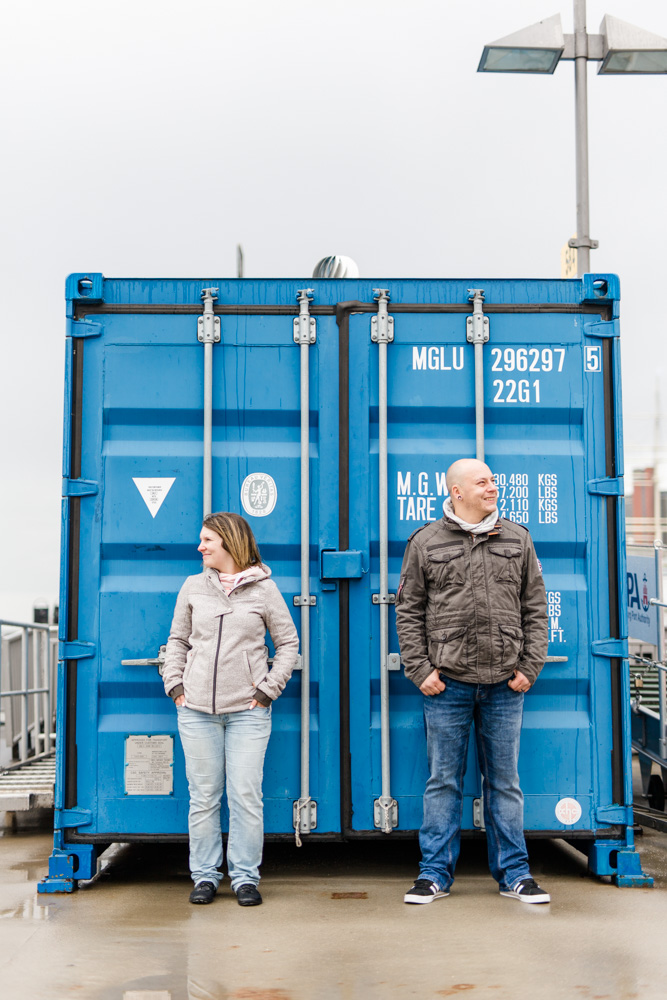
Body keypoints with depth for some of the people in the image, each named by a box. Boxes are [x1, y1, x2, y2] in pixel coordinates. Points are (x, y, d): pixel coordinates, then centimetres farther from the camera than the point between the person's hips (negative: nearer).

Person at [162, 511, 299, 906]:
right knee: (204, 796, 6)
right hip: (197, 710, 2)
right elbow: (178, 640, 17)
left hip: (248, 711, -2)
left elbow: (288, 642, 7)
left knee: (246, 795, -1)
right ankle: (205, 875, 18)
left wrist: (269, 689, -1)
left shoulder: (264, 589, 1)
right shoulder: (193, 587, 9)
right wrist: (175, 684, 5)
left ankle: (246, 877, 11)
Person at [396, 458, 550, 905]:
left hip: (504, 684, 2)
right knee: (444, 781, 5)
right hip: (447, 683, -1)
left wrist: (529, 667, 2)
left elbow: (535, 608, 10)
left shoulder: (517, 539, 9)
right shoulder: (426, 543, 3)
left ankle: (514, 873, 20)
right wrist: (420, 668, -4)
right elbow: (409, 611, 4)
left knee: (505, 780, 9)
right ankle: (435, 873, 15)